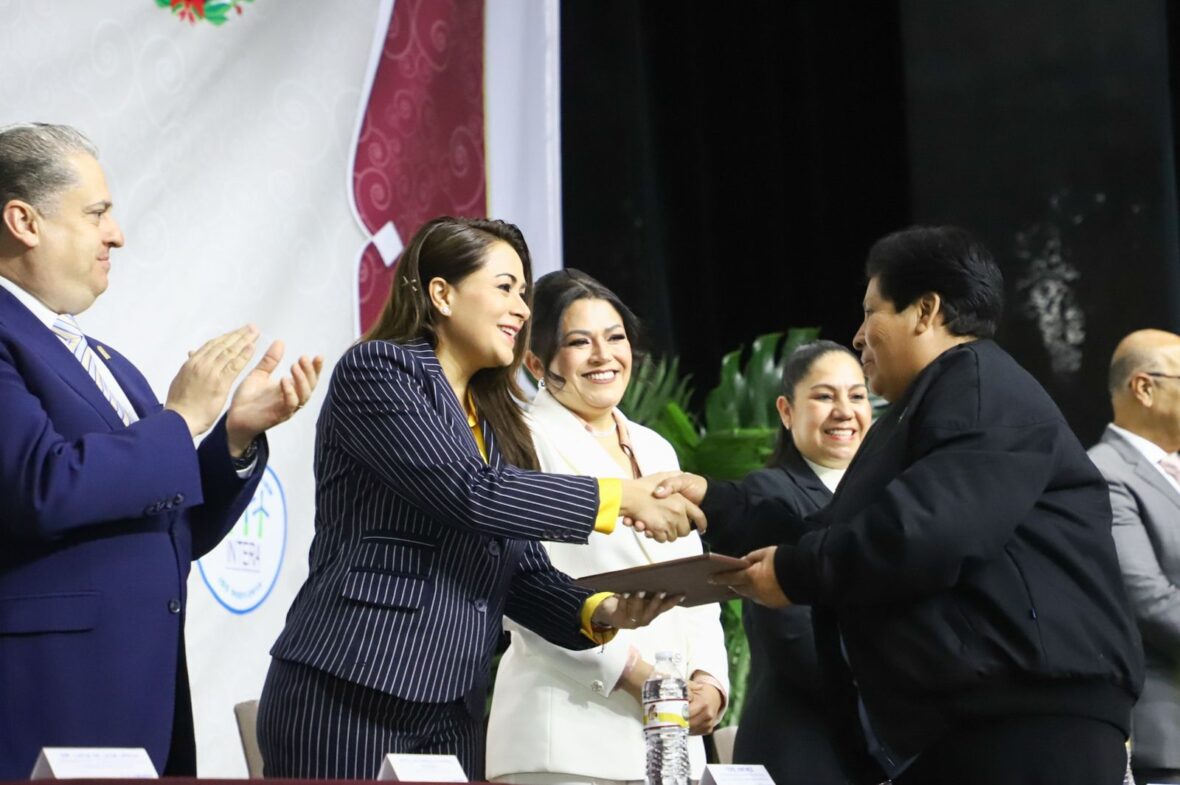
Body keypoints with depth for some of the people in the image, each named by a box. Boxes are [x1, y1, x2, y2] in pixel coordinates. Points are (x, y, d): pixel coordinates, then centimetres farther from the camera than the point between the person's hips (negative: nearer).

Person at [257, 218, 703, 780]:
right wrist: (620, 498, -11)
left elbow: (524, 573, 14)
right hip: (349, 695, -7)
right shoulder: (377, 370, -4)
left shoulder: (498, 423, 19)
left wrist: (598, 613, -6)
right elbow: (467, 492, -16)